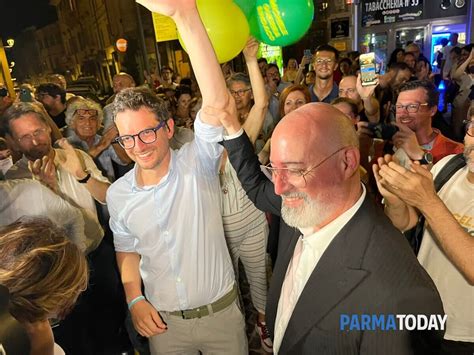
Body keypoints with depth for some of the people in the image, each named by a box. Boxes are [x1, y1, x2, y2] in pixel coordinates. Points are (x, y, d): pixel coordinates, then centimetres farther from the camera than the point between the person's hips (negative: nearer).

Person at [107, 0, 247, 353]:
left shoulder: (197, 163, -18)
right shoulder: (118, 194, -7)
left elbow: (218, 102, -35)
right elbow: (126, 250, 8)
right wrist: (135, 299, -7)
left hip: (222, 311, -2)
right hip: (163, 321, 3)